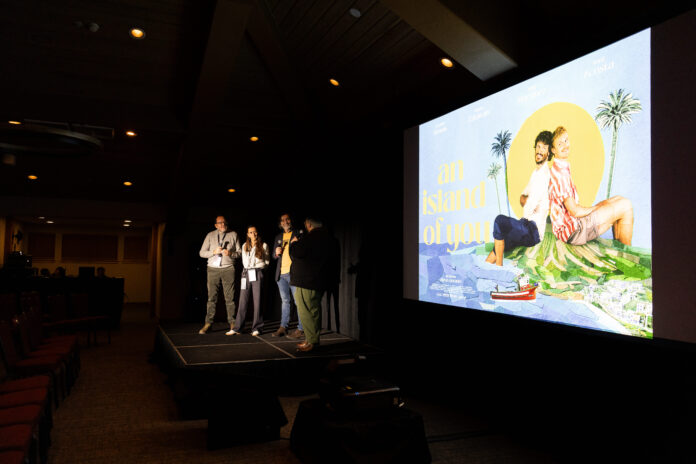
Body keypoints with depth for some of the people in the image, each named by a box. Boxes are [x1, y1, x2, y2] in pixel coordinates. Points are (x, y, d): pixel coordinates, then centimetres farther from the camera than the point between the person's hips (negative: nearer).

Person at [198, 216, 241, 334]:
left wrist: (230, 253, -11)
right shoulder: (210, 235, 10)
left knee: (230, 297, -2)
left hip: (228, 268, -1)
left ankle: (232, 323, 4)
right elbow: (202, 253, 8)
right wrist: (214, 252, -9)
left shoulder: (233, 234, 10)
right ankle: (208, 323, 3)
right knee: (212, 297, -1)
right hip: (213, 268, 1)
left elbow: (239, 252, 9)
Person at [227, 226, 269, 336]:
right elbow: (245, 263, 6)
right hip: (246, 274, 2)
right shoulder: (244, 246, 13)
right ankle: (237, 328, 3)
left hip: (258, 274, -2)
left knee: (257, 301, -3)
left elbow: (267, 262, 8)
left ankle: (256, 328, 4)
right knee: (243, 301, -1)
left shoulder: (264, 245, 5)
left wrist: (255, 266, 3)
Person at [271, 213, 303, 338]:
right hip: (281, 273, 6)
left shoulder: (297, 234, 3)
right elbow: (274, 256, 23)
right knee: (285, 301, 12)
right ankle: (283, 327, 18)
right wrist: (276, 253, 0)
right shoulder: (278, 237, 19)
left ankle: (301, 329, -4)